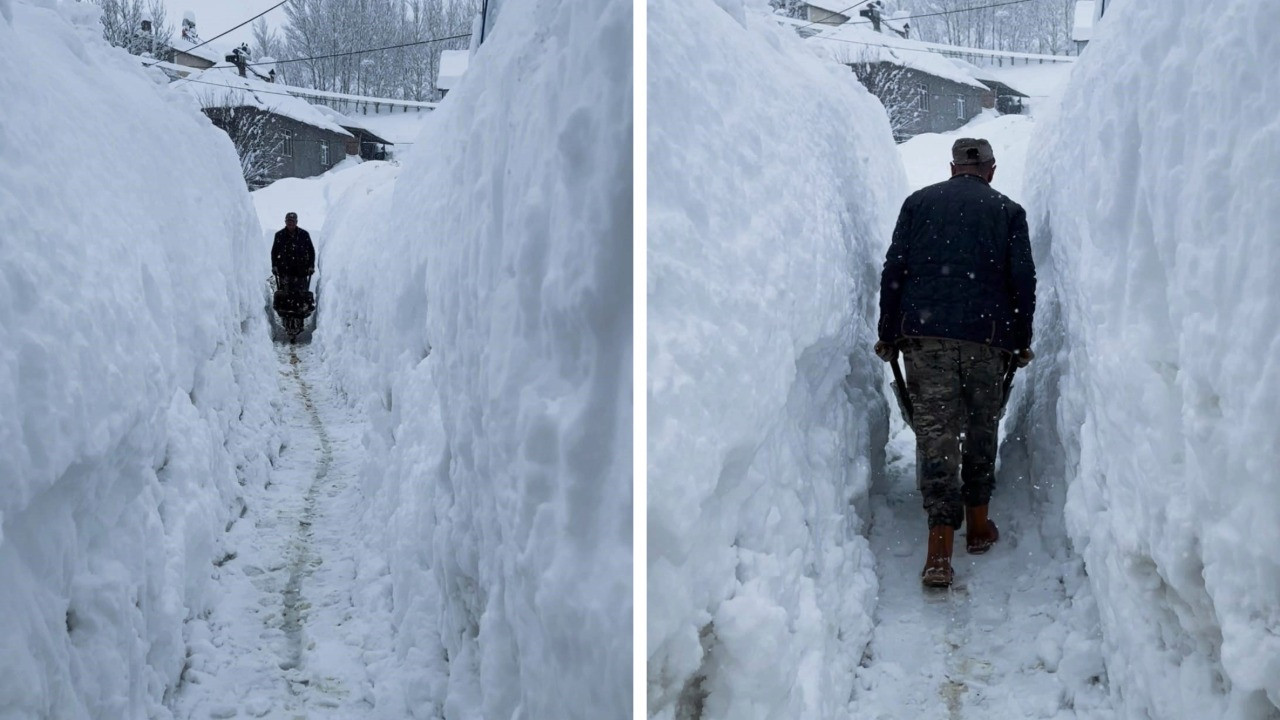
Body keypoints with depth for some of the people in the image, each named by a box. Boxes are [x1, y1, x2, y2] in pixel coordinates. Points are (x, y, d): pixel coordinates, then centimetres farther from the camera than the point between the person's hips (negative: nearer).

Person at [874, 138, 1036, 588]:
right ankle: (978, 525, 27)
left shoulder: (919, 202, 10)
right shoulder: (1008, 211, 9)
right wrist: (1021, 342, 13)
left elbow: (893, 271, 5)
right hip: (986, 336, 0)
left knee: (935, 431, -3)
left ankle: (940, 551, -11)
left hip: (923, 332, 0)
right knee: (982, 428, 17)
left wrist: (888, 335, 10)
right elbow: (1022, 280, 4)